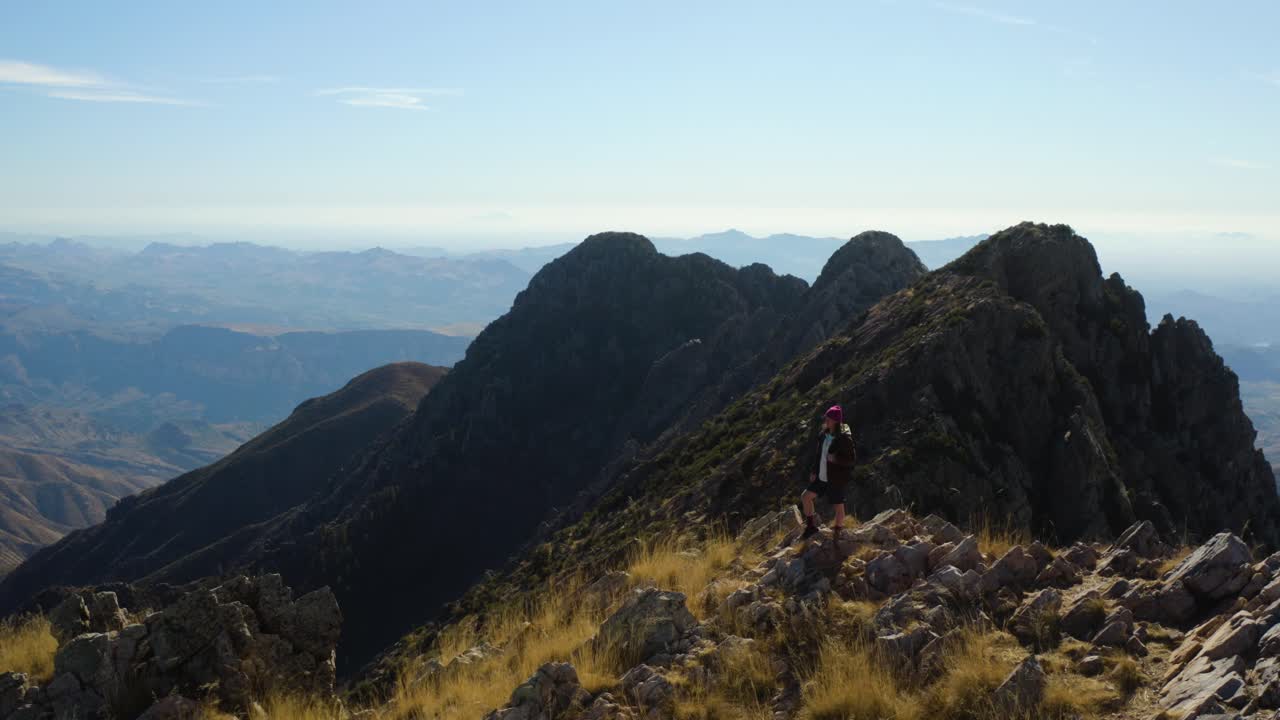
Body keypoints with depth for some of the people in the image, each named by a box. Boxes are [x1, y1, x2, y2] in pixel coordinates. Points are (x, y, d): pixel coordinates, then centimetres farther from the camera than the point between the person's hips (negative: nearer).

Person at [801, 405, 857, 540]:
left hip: (836, 479, -8)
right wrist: (814, 471, 10)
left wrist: (836, 459, -28)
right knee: (805, 497, 8)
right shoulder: (825, 435, 5)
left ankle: (837, 534, 21)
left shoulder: (844, 438, -18)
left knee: (838, 507, 5)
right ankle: (811, 526, 22)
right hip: (822, 477, 8)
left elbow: (852, 459, -16)